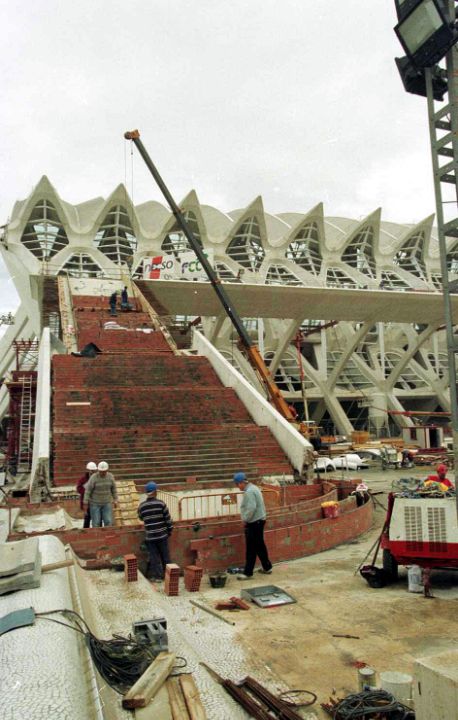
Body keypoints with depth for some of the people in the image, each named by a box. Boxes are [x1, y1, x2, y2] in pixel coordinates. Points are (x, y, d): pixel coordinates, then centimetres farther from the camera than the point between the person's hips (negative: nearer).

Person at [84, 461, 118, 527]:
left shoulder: (110, 476, -9)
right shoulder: (93, 478, -20)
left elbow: (113, 488, 4)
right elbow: (88, 490, -16)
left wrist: (115, 500, 6)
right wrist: (85, 503, -16)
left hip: (106, 503, 3)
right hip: (95, 503, -3)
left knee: (108, 522, -2)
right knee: (96, 523, 0)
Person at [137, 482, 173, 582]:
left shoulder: (142, 506, -7)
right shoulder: (161, 504, -11)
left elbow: (141, 517, 12)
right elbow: (168, 518, -7)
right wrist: (170, 530, 7)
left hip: (150, 536, 0)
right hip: (162, 535, 0)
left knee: (154, 557, 10)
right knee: (165, 555, 15)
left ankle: (157, 576, 13)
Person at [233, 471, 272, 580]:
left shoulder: (249, 492, -19)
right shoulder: (253, 488, 13)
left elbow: (251, 508, -27)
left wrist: (245, 519, -13)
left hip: (253, 523, -10)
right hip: (259, 520, 10)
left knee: (251, 549, -4)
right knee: (260, 546, 18)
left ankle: (248, 573, 1)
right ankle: (267, 567, 26)